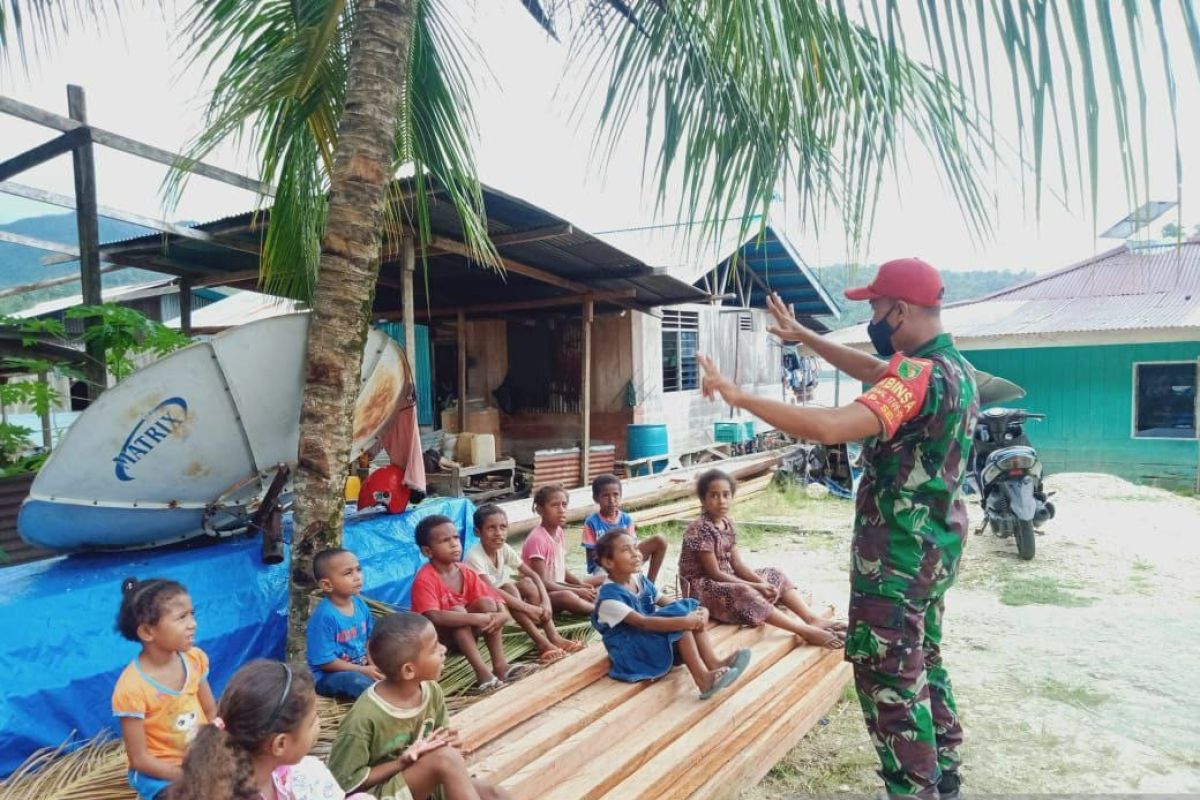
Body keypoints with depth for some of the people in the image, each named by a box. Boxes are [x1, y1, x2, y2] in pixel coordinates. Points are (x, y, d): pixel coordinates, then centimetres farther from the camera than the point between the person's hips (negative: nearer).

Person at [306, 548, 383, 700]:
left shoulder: (360, 604, -1)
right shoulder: (324, 615, -23)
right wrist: (363, 670, -20)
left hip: (361, 668, 7)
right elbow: (325, 661, -21)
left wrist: (373, 665, -9)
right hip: (327, 676, -7)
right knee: (357, 681, -33)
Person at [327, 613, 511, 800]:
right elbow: (345, 782, -17)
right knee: (446, 758, -30)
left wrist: (444, 742, -14)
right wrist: (402, 763, -23)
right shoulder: (364, 716, -25)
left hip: (426, 784, 6)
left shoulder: (432, 691, -7)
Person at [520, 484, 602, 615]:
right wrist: (577, 591, -21)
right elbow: (542, 582, -23)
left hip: (559, 588, 9)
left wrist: (580, 584, -5)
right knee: (567, 597, -39)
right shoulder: (537, 539, -20)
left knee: (602, 580, 6)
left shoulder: (558, 531, 5)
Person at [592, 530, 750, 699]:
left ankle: (712, 663, -21)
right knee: (683, 621, -27)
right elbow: (642, 623, -33)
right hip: (630, 649, -8)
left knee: (696, 617, -11)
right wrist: (683, 621, -40)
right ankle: (702, 677, -33)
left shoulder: (639, 580, 4)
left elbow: (665, 602, 2)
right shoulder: (609, 596, -23)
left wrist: (694, 613, -19)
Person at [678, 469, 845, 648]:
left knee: (775, 575, 6)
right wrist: (755, 586, -20)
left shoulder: (727, 524, 4)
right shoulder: (700, 530, -22)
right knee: (744, 594, -34)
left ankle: (814, 620, -5)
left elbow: (737, 564, 3)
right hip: (703, 589, -10)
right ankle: (806, 631, -32)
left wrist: (762, 583, -13)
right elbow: (715, 573, -21)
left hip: (726, 581, 10)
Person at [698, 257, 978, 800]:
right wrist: (802, 335, 24)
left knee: (887, 679, 3)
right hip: (934, 544, 10)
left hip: (898, 551, -10)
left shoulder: (918, 378, -25)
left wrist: (738, 396, -32)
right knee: (922, 665, 23)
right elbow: (870, 371, 21)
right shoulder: (954, 367, 7)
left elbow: (827, 427, -38)